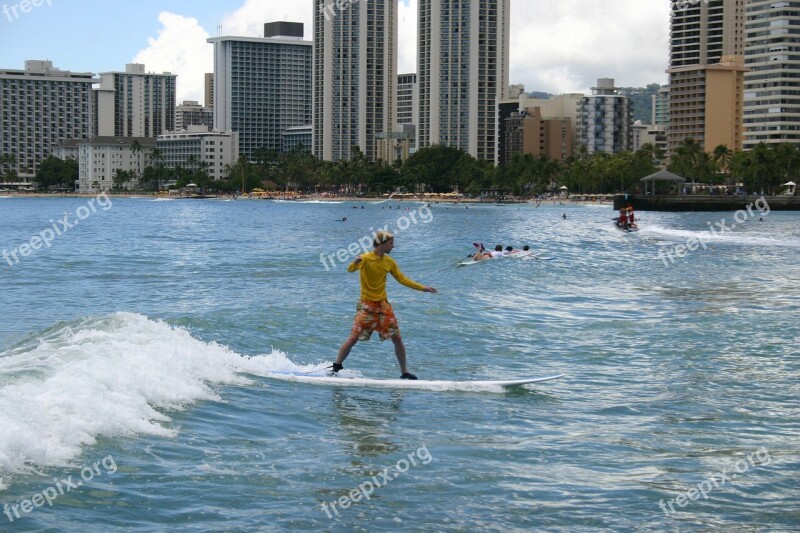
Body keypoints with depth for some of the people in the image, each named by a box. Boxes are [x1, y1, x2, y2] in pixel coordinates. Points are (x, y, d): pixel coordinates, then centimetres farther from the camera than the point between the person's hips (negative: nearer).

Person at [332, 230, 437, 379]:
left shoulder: (389, 262, 6)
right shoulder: (366, 258, -12)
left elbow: (402, 279, 15)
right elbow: (350, 269, -28)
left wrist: (422, 288, 11)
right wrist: (356, 263, -51)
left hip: (383, 304, 5)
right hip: (366, 305, -5)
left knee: (397, 338, 2)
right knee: (354, 338, -10)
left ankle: (404, 372, 12)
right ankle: (336, 368, 0)